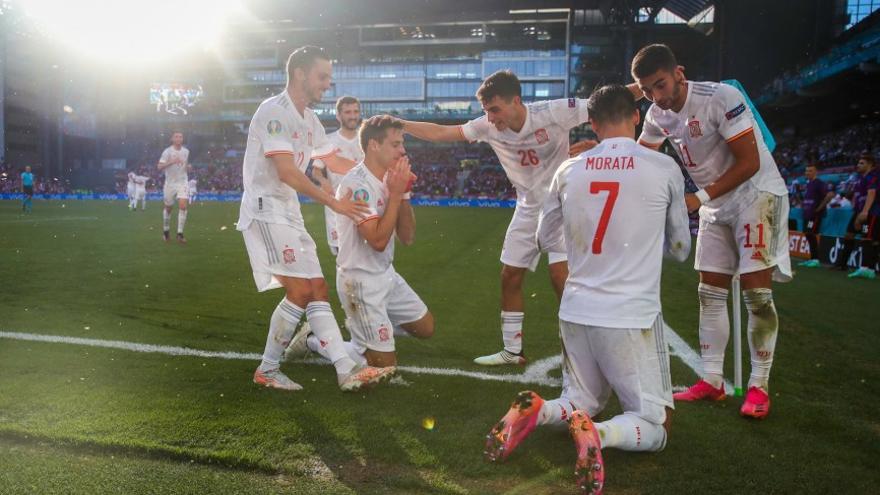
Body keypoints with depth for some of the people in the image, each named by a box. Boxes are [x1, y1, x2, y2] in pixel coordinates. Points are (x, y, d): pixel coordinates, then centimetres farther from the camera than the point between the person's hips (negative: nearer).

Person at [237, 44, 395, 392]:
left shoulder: (309, 119, 15)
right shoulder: (274, 111, -14)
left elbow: (335, 160, 23)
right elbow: (286, 172, -23)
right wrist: (334, 203, -22)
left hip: (288, 213, 9)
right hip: (265, 210, -9)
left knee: (318, 290, 4)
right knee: (301, 291, -14)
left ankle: (347, 371, 5)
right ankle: (267, 370, 2)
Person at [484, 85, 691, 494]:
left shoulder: (568, 171, 1)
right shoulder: (665, 168, -4)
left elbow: (545, 238, 16)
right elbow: (680, 250, 9)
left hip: (576, 312, 4)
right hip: (632, 316, -3)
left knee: (582, 402, 25)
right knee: (656, 427, 10)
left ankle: (537, 411, -6)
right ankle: (597, 433, -20)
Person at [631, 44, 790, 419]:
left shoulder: (721, 98, -23)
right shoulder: (658, 114, -1)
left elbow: (750, 162, -23)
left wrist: (700, 198, -25)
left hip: (757, 193, -7)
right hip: (716, 205, 7)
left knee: (756, 291, -10)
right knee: (710, 293, 5)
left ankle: (759, 386, 2)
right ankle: (712, 381, 14)